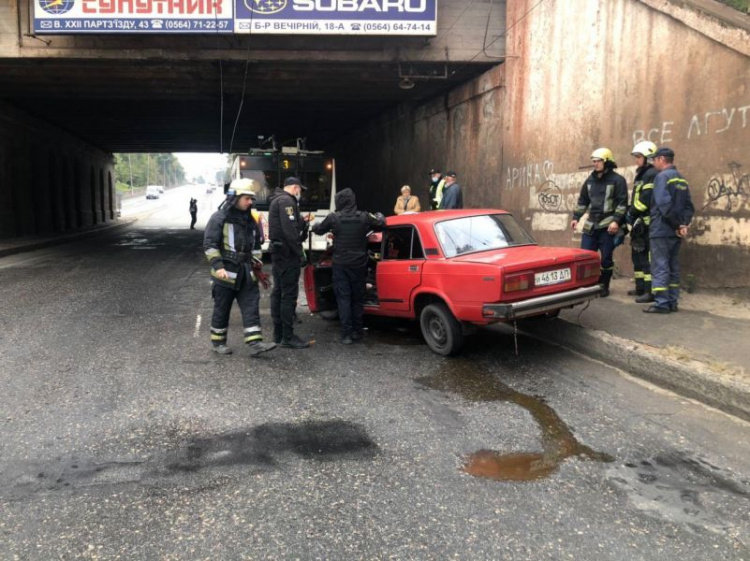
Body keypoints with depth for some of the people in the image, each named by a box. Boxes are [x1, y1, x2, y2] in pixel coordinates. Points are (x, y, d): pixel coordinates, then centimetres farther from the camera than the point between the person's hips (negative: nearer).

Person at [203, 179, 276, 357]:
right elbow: (209, 244, -11)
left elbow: (256, 245, 24)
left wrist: (257, 265, 15)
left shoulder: (249, 220, 14)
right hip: (226, 272, -6)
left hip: (246, 273, 6)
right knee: (222, 309, 5)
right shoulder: (219, 218, -7)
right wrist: (217, 266, -19)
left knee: (251, 306, -3)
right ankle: (217, 342, 20)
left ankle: (255, 343, -3)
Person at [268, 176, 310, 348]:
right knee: (289, 294, -9)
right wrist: (300, 252, -19)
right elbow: (289, 230, -22)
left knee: (278, 292, 12)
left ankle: (278, 333, 19)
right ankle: (288, 337, -7)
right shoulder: (287, 201, -13)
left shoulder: (277, 200, 22)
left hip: (278, 251, 11)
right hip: (287, 253, -11)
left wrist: (303, 222, 6)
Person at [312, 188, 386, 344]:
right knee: (358, 298, 13)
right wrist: (380, 216, 36)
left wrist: (314, 226, 33)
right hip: (359, 264, 2)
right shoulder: (364, 217, -3)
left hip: (340, 264, -2)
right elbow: (381, 225, 13)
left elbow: (319, 230, 9)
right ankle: (357, 331, 19)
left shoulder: (333, 218, -7)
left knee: (343, 298, 3)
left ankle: (346, 334, -1)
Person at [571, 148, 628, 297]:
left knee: (606, 258, 1)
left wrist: (616, 220, -20)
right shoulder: (590, 180, 13)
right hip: (591, 224, 5)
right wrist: (576, 217, 12)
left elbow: (622, 203, -11)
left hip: (607, 226, -5)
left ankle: (604, 286, 13)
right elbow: (582, 200, 19)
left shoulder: (617, 180, -5)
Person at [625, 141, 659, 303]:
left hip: (647, 223, -11)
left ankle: (651, 292, -9)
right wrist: (631, 215, 12)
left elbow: (645, 200, -21)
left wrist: (630, 213, -13)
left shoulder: (652, 174, -12)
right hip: (639, 223, 11)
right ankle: (641, 288, 25)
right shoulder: (641, 174, 21)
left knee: (647, 257, -10)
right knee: (637, 255, 16)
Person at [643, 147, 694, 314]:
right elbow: (689, 206, 12)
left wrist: (677, 225, -13)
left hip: (661, 230, -8)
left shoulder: (662, 176, -10)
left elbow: (664, 204, -21)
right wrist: (684, 224, -1)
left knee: (660, 267, -6)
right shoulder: (681, 179, 17)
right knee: (673, 267, 11)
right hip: (675, 232, 8)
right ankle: (672, 302, 14)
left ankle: (662, 303, -6)